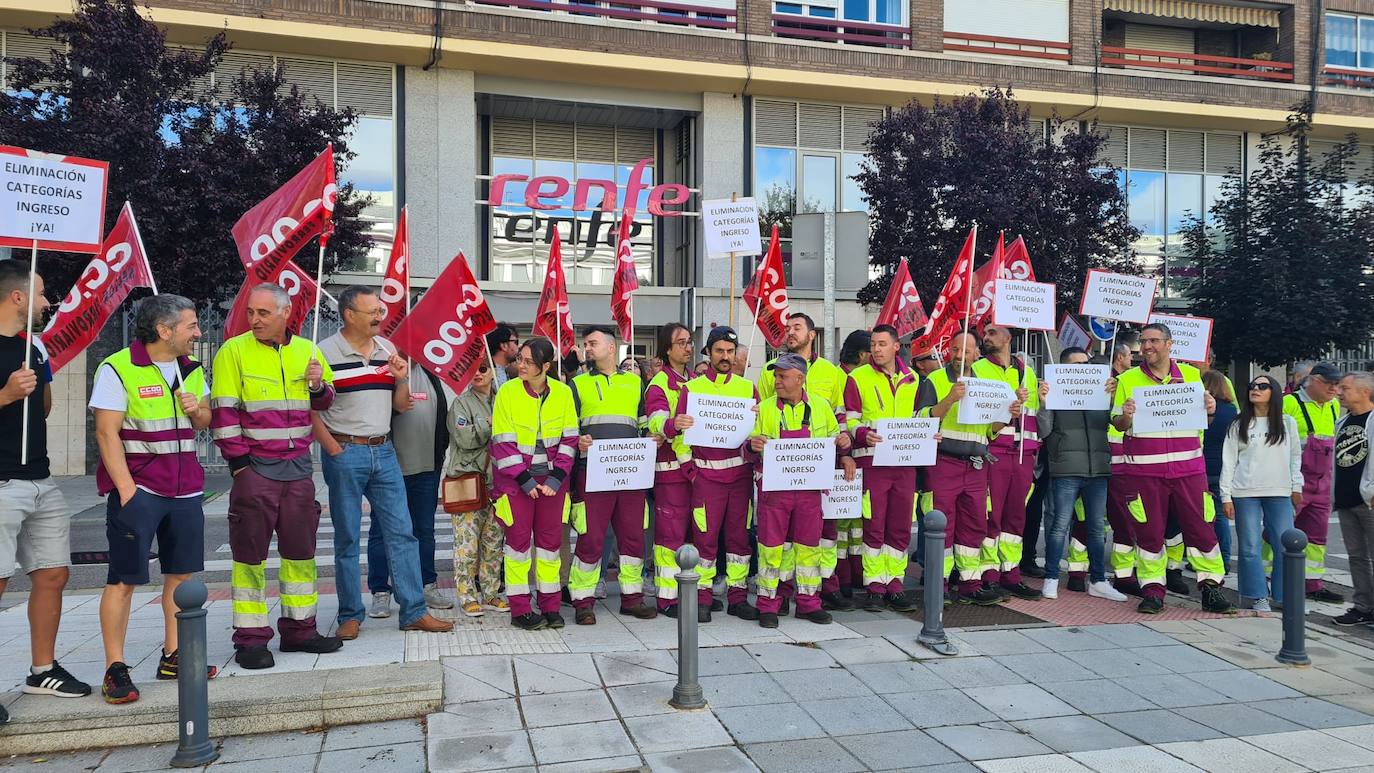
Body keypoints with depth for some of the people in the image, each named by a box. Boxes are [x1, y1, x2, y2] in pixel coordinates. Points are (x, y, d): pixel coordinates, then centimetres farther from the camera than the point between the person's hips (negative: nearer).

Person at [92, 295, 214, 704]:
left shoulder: (192, 369, 10)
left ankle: (172, 658, 21)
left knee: (182, 573, 10)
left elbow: (205, 420, 20)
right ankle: (115, 669, 7)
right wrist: (126, 489, -18)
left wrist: (197, 411, -4)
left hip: (185, 489, 6)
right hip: (137, 489, -6)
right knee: (124, 579, -2)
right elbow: (106, 433, -13)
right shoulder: (117, 368, -10)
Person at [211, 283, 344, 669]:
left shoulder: (306, 350, 8)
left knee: (301, 549, 10)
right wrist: (239, 462, -11)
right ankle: (250, 639, 9)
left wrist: (318, 385, -4)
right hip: (255, 467, -4)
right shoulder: (234, 351, -5)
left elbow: (324, 402, 19)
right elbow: (224, 412, -7)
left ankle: (299, 629, 21)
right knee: (251, 552, 0)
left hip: (298, 467, 5)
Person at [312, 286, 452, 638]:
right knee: (347, 538, 4)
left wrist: (401, 379, -5)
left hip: (384, 451, 5)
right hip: (345, 454, -5)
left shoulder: (387, 349, 10)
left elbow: (401, 405, 14)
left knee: (401, 532, 3)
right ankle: (350, 615, 15)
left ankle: (414, 612, 8)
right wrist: (332, 448, -11)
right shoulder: (325, 353, -6)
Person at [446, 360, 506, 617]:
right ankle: (467, 596, 3)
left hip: (495, 479, 5)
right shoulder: (461, 403, 0)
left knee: (494, 541, 8)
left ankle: (490, 593, 17)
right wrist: (489, 423, -9)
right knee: (467, 542, -5)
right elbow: (465, 438, -14)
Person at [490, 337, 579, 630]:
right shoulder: (507, 392, -7)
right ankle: (520, 609, 8)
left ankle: (550, 606, 15)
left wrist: (556, 479, -7)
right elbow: (503, 443, -8)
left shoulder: (563, 393, -1)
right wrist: (525, 480, -13)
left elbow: (569, 439, 2)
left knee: (551, 538, 5)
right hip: (516, 478, -2)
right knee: (519, 538, -1)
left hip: (552, 478, 2)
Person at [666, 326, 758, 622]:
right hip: (706, 473, -2)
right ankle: (702, 598, 6)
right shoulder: (691, 388, 6)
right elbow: (671, 429, -1)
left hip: (740, 471, 2)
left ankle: (737, 596, 14)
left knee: (739, 534, 6)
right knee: (705, 535, -2)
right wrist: (675, 425, -24)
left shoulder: (748, 387, 12)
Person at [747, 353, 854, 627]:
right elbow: (754, 451, 5)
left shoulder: (821, 406, 5)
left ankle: (808, 602, 22)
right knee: (771, 545, 1)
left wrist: (843, 448, -1)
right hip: (774, 488, -2)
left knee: (808, 544, 9)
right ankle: (768, 605, 11)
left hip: (810, 488, 2)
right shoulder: (764, 408, 1)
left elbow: (834, 437, 19)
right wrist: (753, 445, -17)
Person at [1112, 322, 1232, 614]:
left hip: (1189, 466, 1)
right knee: (1149, 530, 2)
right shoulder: (1128, 379, 5)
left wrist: (1209, 410, -4)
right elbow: (1117, 423, 6)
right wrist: (1125, 417, -16)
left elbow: (1202, 418, 18)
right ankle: (1152, 590, 11)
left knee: (1200, 527, 2)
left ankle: (1210, 588, 12)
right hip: (1143, 469, -1)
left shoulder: (1191, 375, 10)